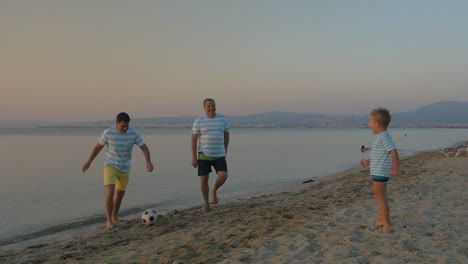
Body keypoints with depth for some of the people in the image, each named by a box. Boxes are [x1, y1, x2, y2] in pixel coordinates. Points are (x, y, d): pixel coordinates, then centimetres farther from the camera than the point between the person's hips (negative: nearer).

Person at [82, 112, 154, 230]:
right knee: (110, 192, -20)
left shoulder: (134, 133, -15)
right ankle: (109, 221, -12)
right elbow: (98, 146, -2)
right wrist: (88, 162, 5)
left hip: (124, 168, 3)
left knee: (120, 194, 13)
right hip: (110, 165, -3)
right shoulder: (108, 132, -17)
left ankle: (114, 217, 36)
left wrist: (149, 162, -34)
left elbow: (144, 148, -16)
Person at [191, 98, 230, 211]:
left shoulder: (222, 118, 1)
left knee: (223, 176, -15)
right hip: (204, 155, -1)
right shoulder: (199, 120, -5)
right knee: (204, 179, -2)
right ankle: (206, 204, 18)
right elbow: (194, 139, -5)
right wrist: (194, 157, -9)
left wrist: (225, 152, 13)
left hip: (219, 155, 2)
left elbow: (226, 135, 12)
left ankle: (214, 190, 17)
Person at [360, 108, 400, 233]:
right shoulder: (381, 137, 14)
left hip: (380, 173, -10)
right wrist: (368, 162, 17)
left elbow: (394, 152, -25)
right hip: (378, 172, 10)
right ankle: (380, 220, 30)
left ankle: (387, 223, 4)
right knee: (379, 197, 18)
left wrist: (395, 170, -22)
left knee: (380, 197, -4)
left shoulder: (384, 137, -18)